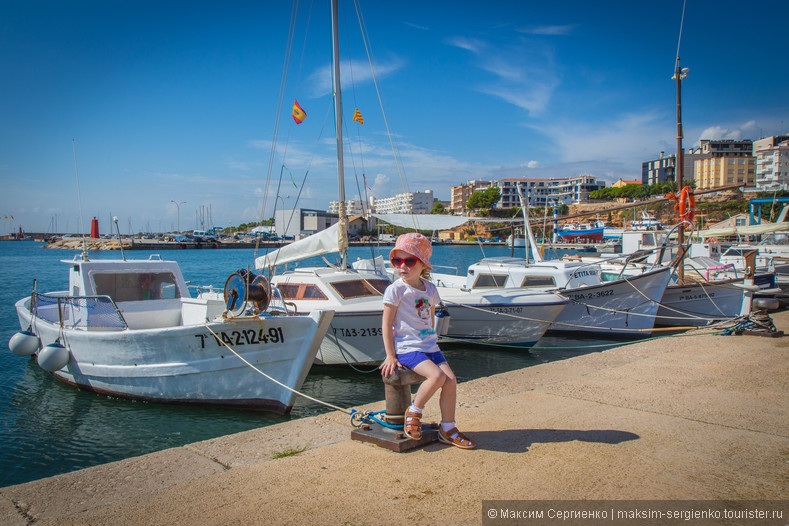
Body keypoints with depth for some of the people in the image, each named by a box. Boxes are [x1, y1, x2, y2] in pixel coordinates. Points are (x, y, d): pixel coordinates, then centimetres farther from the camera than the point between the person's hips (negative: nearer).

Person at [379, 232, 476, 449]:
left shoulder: (430, 289, 9)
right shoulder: (395, 290, -8)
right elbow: (387, 324, -8)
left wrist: (431, 342, 17)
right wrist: (390, 356, -11)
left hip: (430, 346, 6)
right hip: (407, 348, -6)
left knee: (451, 380, -7)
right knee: (437, 376, -26)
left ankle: (448, 429, 9)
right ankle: (413, 412, -2)